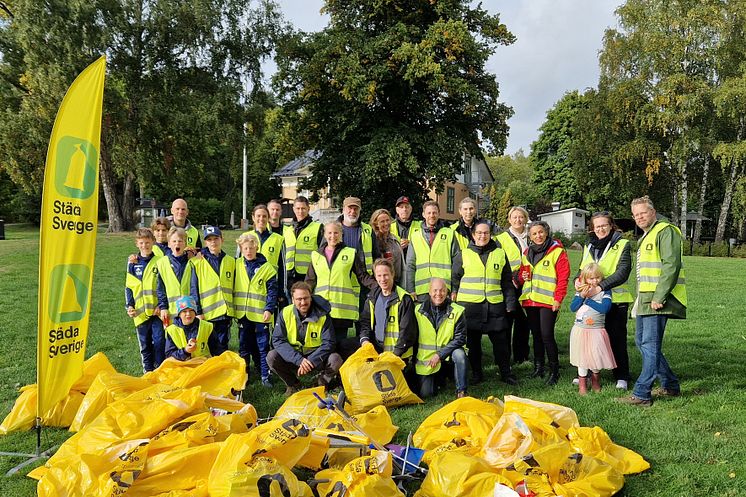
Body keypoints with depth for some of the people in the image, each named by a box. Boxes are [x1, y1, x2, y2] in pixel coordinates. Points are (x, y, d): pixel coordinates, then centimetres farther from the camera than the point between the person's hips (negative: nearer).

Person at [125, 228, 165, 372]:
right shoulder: (133, 264, 8)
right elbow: (128, 287, 11)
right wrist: (129, 306, 0)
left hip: (157, 311, -3)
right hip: (140, 312, 3)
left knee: (159, 341, -4)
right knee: (145, 345, 12)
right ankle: (148, 371, 24)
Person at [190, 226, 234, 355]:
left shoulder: (230, 261, 8)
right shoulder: (197, 262, -2)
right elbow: (193, 289, -3)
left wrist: (234, 310, 11)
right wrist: (197, 312, -9)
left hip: (225, 312, 3)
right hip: (206, 313, -3)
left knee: (222, 347, 9)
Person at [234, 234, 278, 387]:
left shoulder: (267, 267, -4)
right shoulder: (237, 265, 6)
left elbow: (272, 290, -5)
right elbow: (231, 286, 13)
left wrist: (269, 309, -13)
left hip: (261, 314, -3)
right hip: (242, 313, 3)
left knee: (262, 347, 4)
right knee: (244, 347, 13)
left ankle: (265, 376, 11)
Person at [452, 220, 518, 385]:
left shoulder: (500, 254, 10)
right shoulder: (463, 255, 6)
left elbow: (507, 281, 12)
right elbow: (454, 277, 11)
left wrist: (510, 303, 8)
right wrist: (453, 293, 2)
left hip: (495, 305, 1)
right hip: (469, 304, -1)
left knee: (500, 340, 3)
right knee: (472, 341, 6)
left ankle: (506, 373, 16)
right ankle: (476, 373, 19)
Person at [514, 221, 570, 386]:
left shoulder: (557, 251, -5)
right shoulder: (527, 253, 15)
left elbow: (563, 276, -9)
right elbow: (521, 274, 24)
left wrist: (558, 298, -14)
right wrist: (522, 277, 0)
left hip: (547, 301, -6)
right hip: (530, 300, 6)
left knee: (547, 335, -10)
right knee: (536, 335, 12)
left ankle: (554, 371, 1)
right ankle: (538, 368, 22)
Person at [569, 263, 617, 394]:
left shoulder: (605, 291, -4)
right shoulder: (581, 291, 3)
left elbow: (605, 308, -19)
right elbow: (572, 308, -4)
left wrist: (588, 299, -15)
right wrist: (581, 296, -17)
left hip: (596, 330, -1)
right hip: (580, 330, 2)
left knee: (597, 356, 1)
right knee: (582, 357, 6)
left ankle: (595, 380, 28)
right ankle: (582, 383, 20)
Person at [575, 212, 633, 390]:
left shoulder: (622, 245, -6)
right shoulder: (589, 247, 12)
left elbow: (623, 272, -17)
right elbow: (582, 269, 17)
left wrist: (600, 287, -28)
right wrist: (577, 280, -8)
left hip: (615, 300, -5)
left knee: (617, 339, 3)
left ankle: (621, 377, 15)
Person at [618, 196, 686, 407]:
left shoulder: (665, 231, -8)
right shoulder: (645, 237, 22)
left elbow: (671, 266, -19)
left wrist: (659, 298, -23)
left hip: (657, 301, -10)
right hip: (644, 300, 10)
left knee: (650, 345, -9)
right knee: (642, 342, 14)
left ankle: (642, 394, -6)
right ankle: (670, 386, 26)